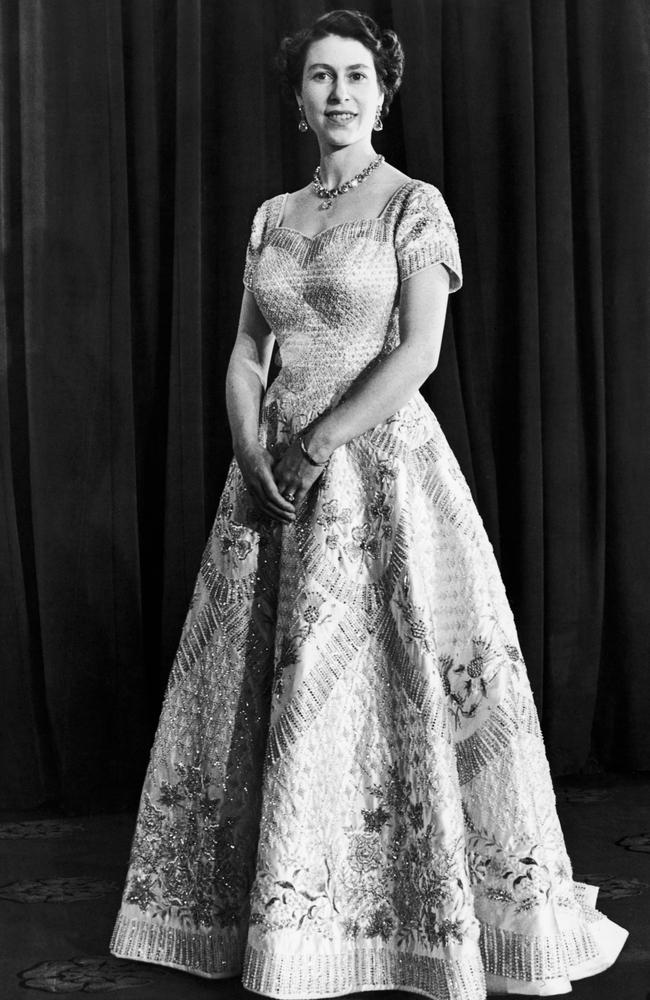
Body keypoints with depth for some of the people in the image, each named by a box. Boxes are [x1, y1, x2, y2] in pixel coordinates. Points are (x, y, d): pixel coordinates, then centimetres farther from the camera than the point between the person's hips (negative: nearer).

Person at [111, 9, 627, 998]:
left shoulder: (415, 205, -1)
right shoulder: (273, 217, 14)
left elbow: (418, 352, -11)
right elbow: (246, 354, 10)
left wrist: (315, 446, -14)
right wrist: (255, 456, -7)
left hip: (383, 461, -5)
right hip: (277, 473, 5)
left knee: (391, 681, -5)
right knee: (273, 688, 6)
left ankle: (442, 918, 8)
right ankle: (287, 917, 19)